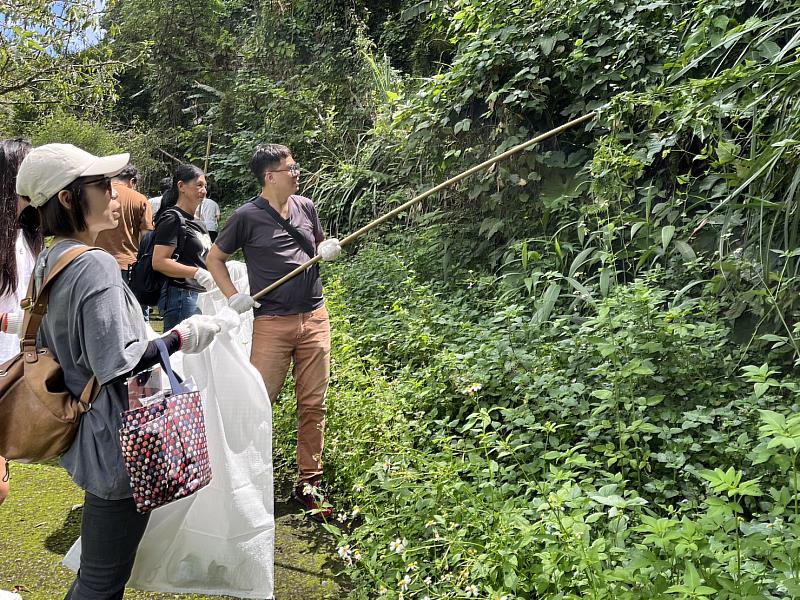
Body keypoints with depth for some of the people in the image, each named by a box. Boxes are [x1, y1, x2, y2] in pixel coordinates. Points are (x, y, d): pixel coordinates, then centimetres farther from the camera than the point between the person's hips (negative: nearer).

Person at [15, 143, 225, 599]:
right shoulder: (96, 265, -22)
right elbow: (117, 364, -25)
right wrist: (181, 337, -15)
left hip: (85, 435, 10)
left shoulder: (48, 264, 8)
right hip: (117, 444, -10)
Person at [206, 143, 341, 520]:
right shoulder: (247, 216, -4)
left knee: (313, 405, 7)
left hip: (315, 319, 4)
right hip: (272, 323, -4)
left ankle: (308, 484, 20)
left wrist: (329, 249, 1)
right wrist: (233, 296, -6)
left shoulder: (305, 207, 9)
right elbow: (214, 258, 6)